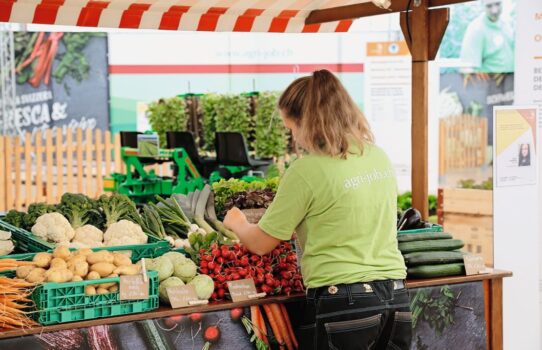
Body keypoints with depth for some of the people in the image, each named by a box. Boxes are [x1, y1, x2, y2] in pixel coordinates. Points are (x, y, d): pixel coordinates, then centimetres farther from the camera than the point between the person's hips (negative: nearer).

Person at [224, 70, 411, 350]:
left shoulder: (306, 171, -12)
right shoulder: (379, 158, 8)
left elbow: (261, 244, -1)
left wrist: (235, 222, 20)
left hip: (343, 305, -6)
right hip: (396, 298, 6)